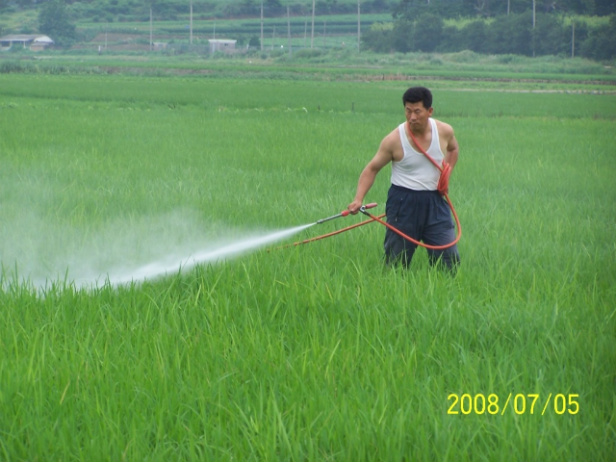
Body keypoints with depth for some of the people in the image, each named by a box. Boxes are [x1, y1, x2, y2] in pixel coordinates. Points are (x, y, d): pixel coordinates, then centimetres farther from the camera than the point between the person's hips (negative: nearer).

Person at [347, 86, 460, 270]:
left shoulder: (444, 131, -3)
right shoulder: (394, 139, -12)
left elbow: (453, 149, 22)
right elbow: (372, 169, -5)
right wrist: (358, 199, -17)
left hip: (435, 202, 3)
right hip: (404, 204, -3)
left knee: (449, 261, -2)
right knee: (396, 262, 1)